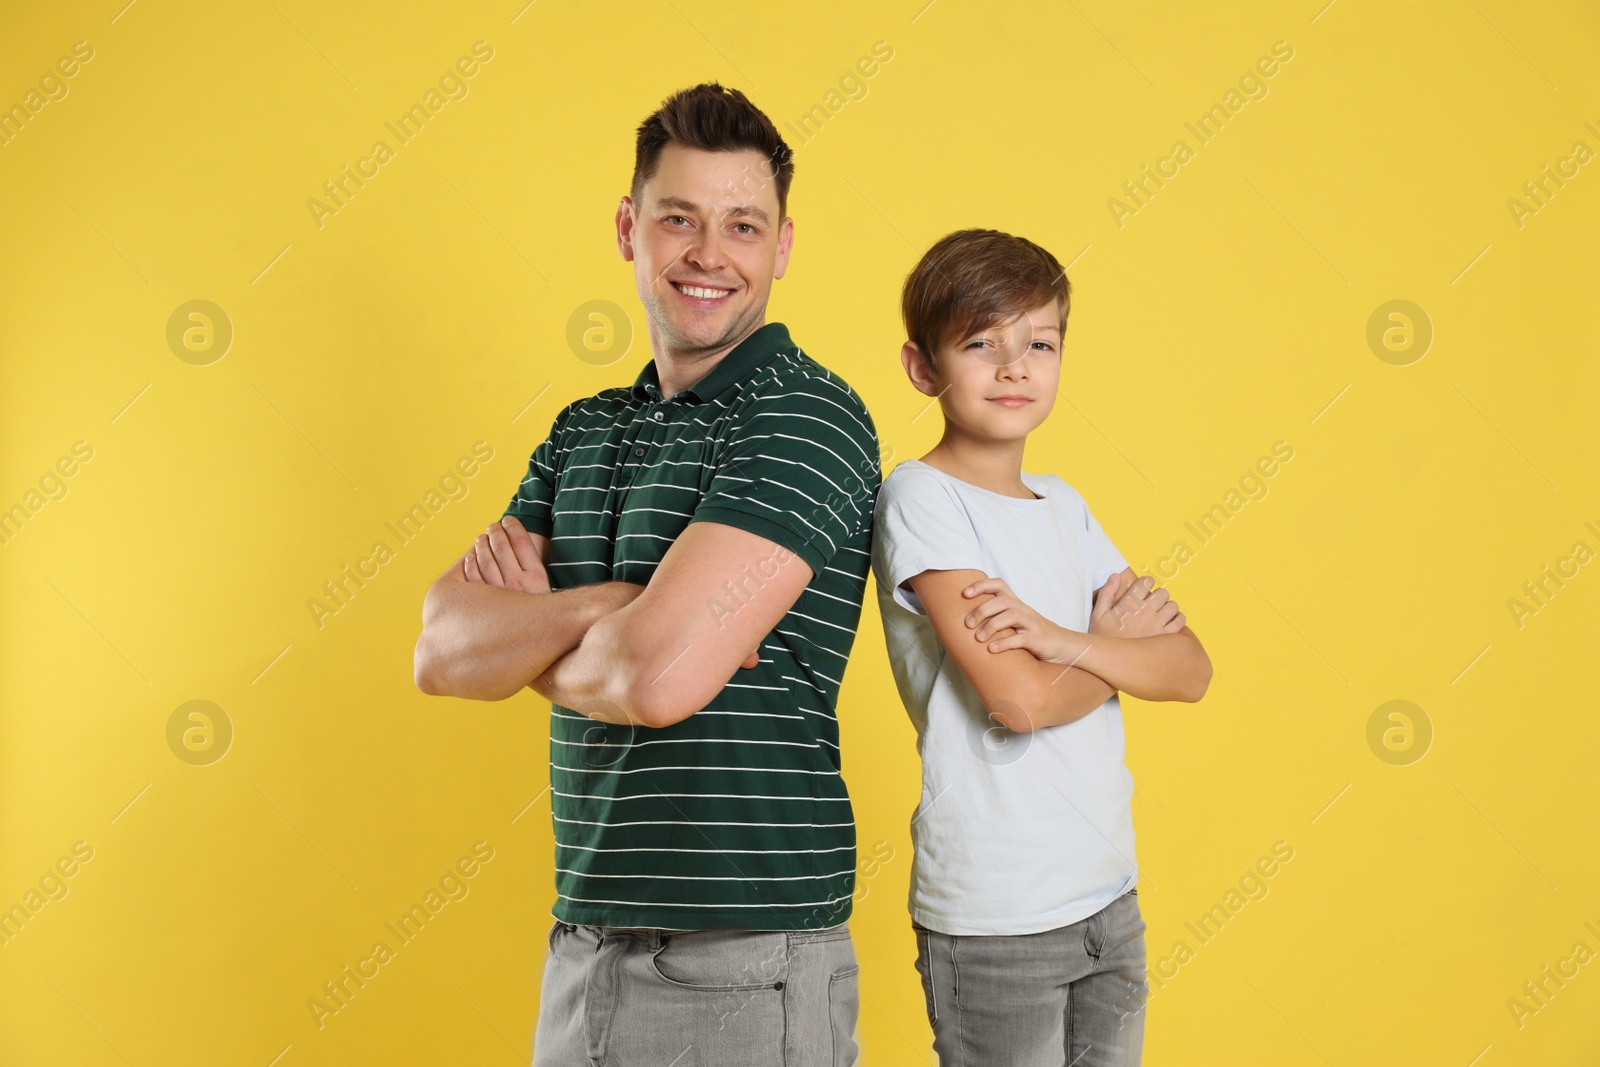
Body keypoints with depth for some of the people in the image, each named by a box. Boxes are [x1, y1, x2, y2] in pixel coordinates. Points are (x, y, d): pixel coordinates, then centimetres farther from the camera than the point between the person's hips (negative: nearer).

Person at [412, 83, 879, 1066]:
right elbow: (441, 649, 0)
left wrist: (534, 635, -3)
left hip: (742, 968, -6)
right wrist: (618, 600, -17)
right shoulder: (585, 431, 10)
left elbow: (660, 675, -24)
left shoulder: (806, 414, -13)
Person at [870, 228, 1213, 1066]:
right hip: (994, 919, -6)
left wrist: (1064, 638, -16)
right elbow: (1020, 698, -20)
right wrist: (1120, 640, -2)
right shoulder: (919, 497, -11)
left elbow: (1192, 672, 2)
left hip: (1110, 897, 6)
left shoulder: (1062, 504, 9)